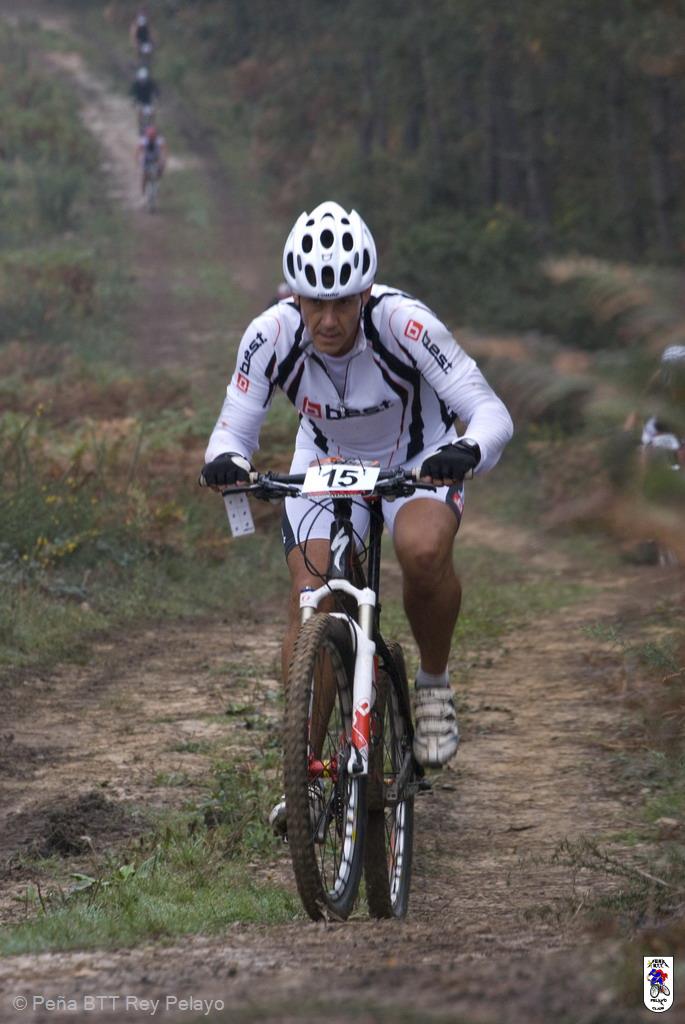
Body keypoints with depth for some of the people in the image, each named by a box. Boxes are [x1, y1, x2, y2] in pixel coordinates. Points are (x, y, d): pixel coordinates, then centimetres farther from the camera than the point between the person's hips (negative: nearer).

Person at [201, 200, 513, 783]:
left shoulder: (403, 322, -33)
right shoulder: (271, 335, -26)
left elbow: (492, 413, -34)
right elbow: (234, 430, -19)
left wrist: (468, 452, -57)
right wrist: (225, 462, -43)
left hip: (419, 460, -2)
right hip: (327, 462, 2)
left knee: (424, 550, -33)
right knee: (310, 606, -14)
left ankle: (435, 684, -6)